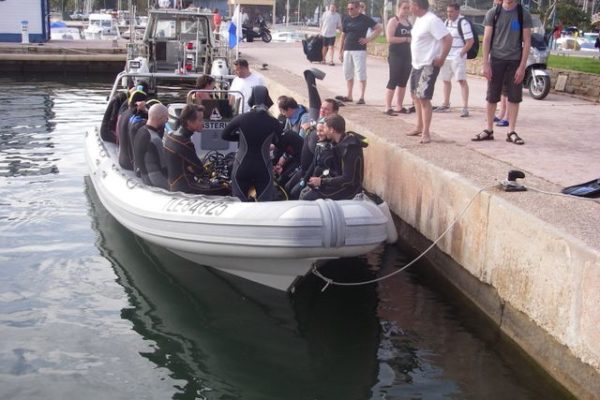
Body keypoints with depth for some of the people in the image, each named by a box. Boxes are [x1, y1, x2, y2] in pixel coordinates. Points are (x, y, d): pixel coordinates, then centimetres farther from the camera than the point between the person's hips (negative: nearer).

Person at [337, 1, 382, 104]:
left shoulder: (365, 19, -3)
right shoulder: (346, 20, 10)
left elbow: (378, 28, -2)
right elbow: (343, 36, 15)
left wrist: (369, 39, -9)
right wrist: (340, 51, 12)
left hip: (359, 50, -5)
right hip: (347, 50, 5)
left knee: (361, 74, -7)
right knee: (348, 74, 10)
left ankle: (362, 97, -5)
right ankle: (348, 96, 19)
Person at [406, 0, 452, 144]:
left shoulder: (432, 20, -20)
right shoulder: (419, 19, 9)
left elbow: (448, 39, -24)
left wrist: (442, 58, -21)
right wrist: (415, 58, 15)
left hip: (428, 65, -10)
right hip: (417, 64, 10)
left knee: (423, 98, -12)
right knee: (415, 95, 19)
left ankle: (426, 133, -7)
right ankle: (419, 127, 32)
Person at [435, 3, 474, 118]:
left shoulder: (463, 23, -13)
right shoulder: (447, 22, 11)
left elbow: (470, 41, -16)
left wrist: (461, 53, -15)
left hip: (457, 57, -8)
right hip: (446, 56, 8)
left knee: (462, 80, -11)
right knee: (446, 80, 16)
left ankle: (465, 107, -14)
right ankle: (446, 104, 30)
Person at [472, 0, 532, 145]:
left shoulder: (524, 14, 0)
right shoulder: (493, 13, 2)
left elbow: (527, 41, 0)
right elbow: (487, 39, 2)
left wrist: (522, 66, -7)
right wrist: (486, 64, -6)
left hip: (515, 61, 0)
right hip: (496, 60, 0)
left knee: (514, 97, 1)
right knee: (492, 97, 4)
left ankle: (511, 132, 9)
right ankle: (489, 130, 14)